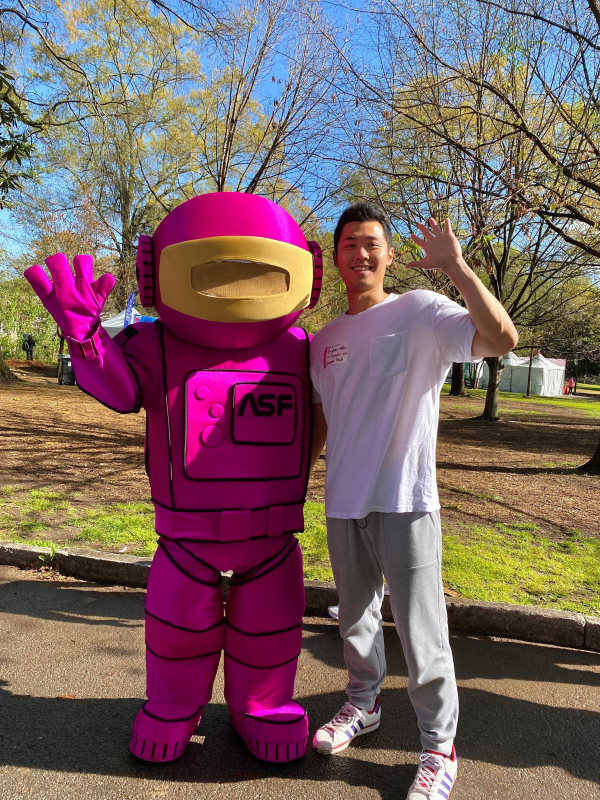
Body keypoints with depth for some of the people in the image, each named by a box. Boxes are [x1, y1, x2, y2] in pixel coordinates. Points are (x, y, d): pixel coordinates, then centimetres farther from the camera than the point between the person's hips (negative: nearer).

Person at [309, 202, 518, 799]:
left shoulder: (421, 313, -6)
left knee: (420, 629, 3)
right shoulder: (324, 341, 11)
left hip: (404, 502, -5)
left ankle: (439, 749, 25)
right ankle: (362, 704, 43)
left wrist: (456, 267, -26)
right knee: (355, 616, 20)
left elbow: (502, 338, -22)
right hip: (343, 504, 6)